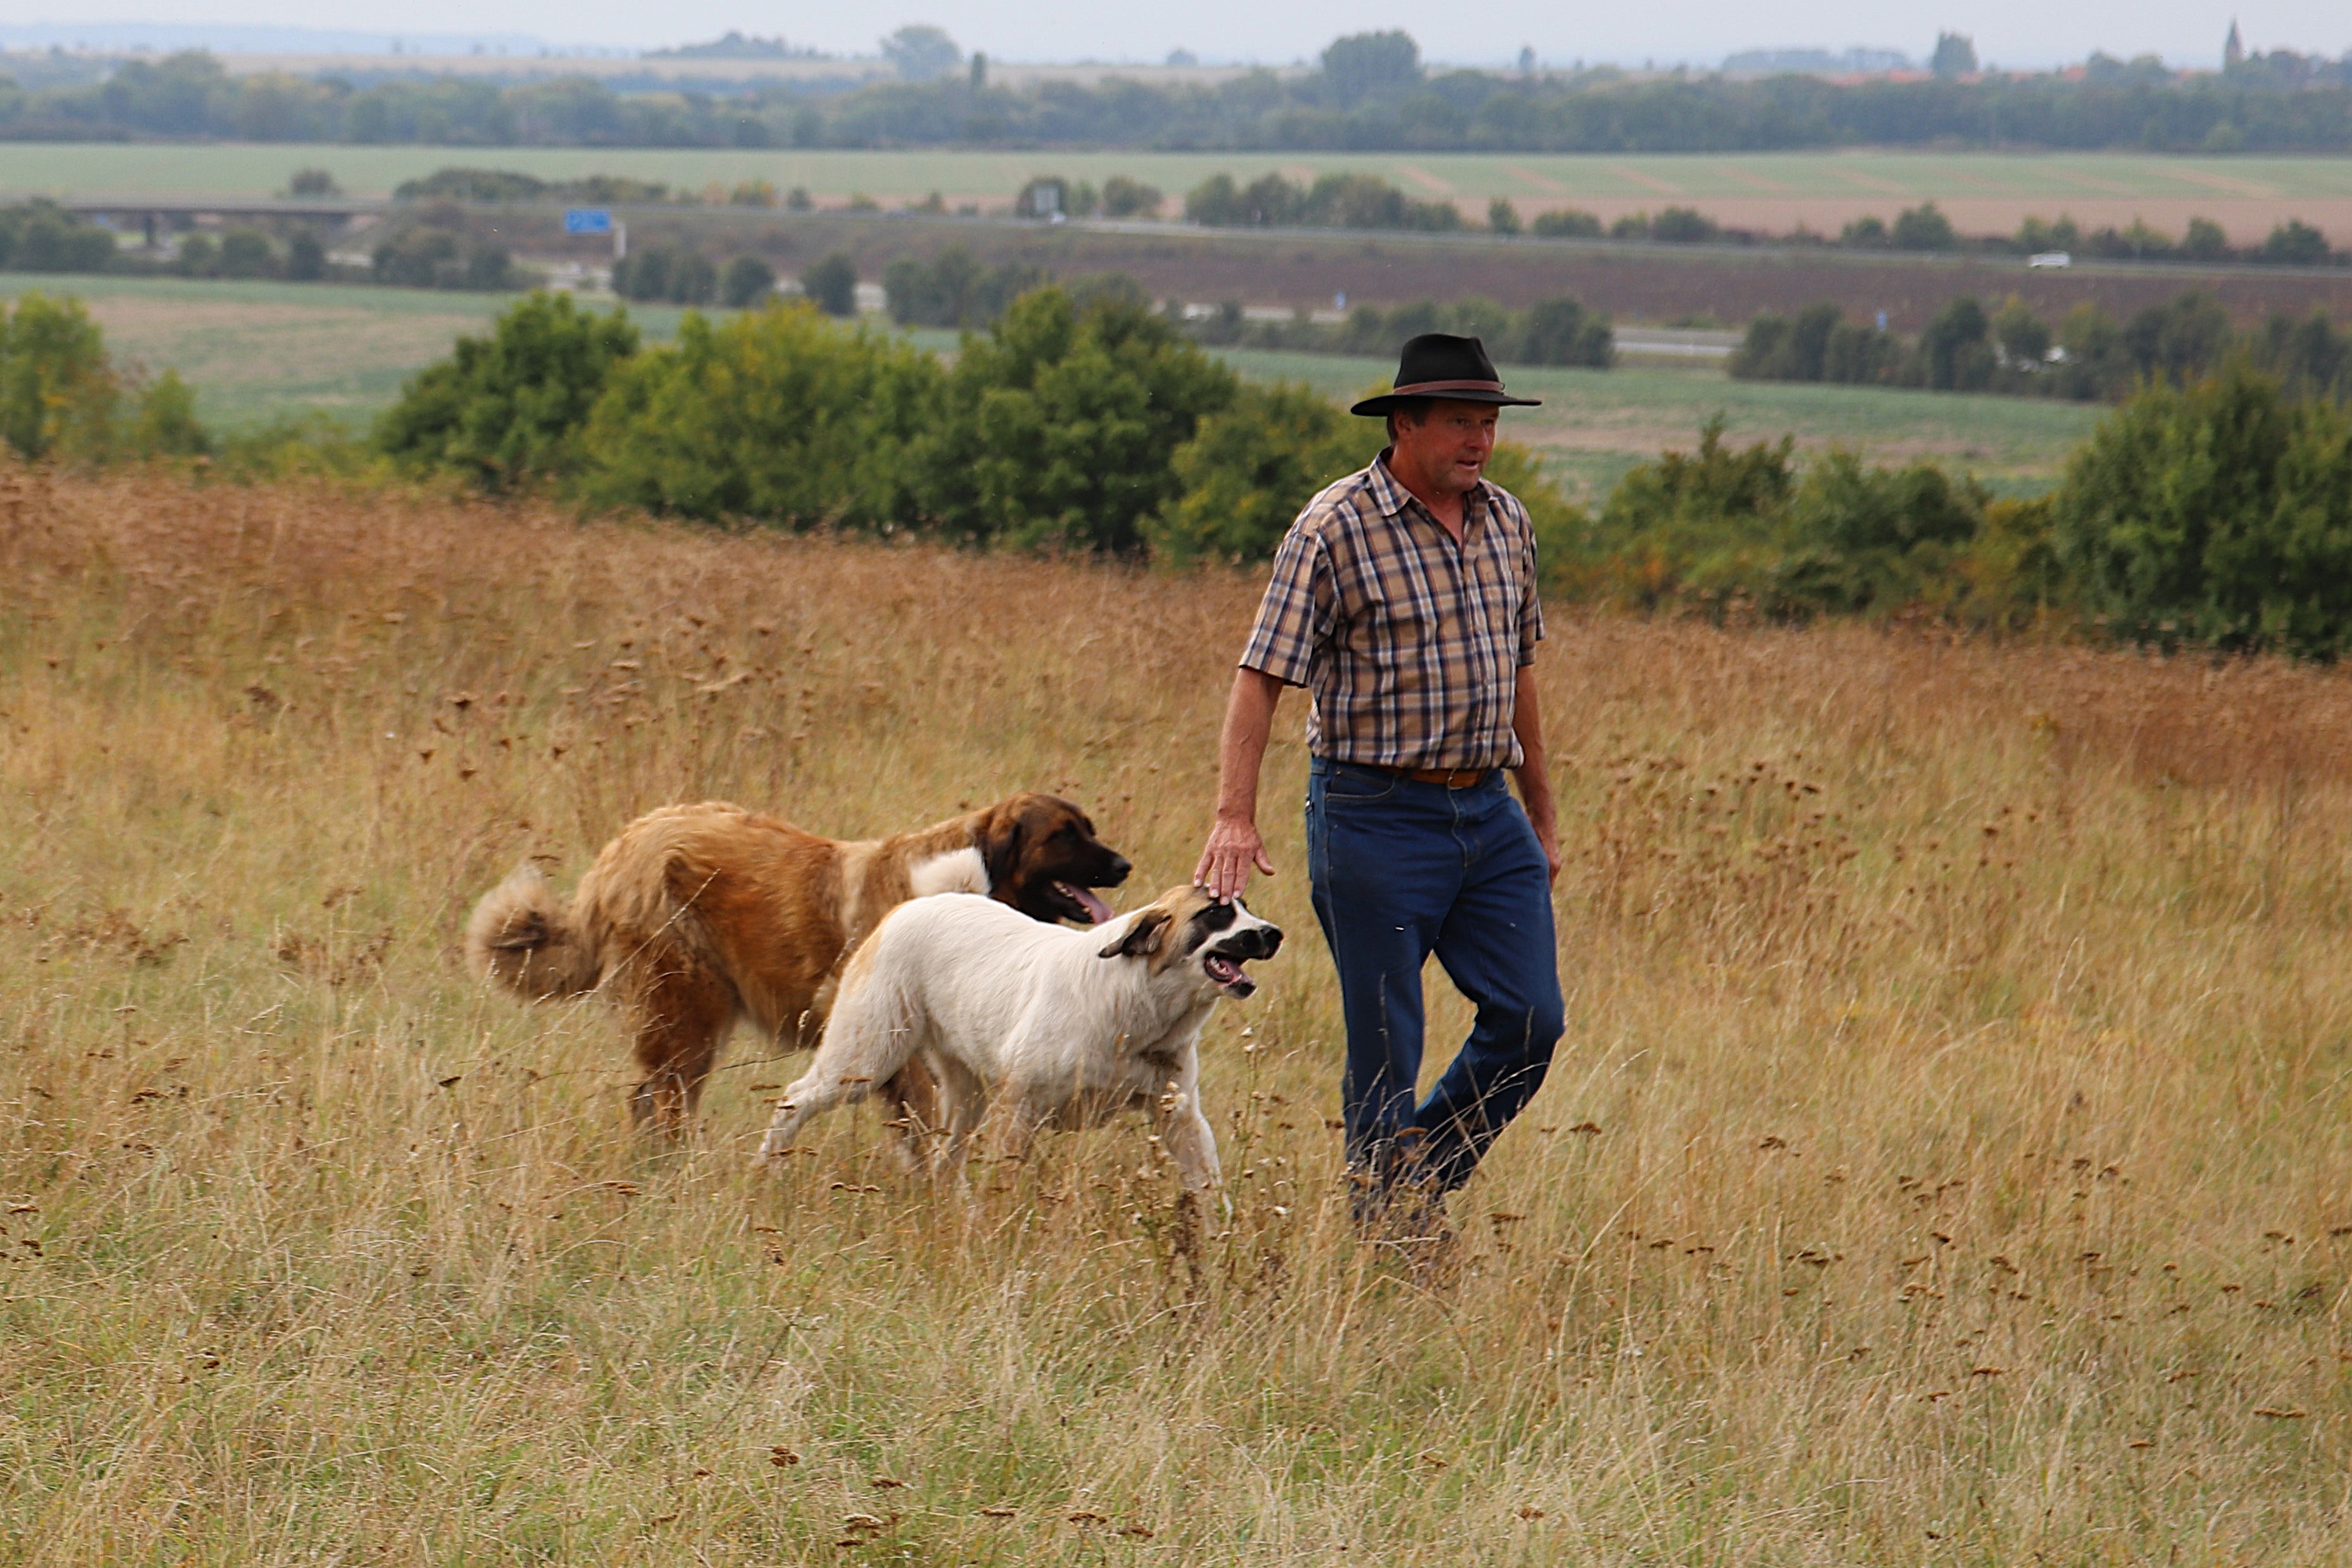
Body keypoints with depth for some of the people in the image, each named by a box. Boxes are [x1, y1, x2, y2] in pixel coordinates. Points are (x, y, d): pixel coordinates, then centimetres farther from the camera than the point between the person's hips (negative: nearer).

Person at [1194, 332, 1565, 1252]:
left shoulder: (1505, 521, 9)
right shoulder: (1335, 530, -10)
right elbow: (1260, 676, -13)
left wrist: (1542, 816, 22)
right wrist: (1235, 815, -23)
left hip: (1488, 813, 6)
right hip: (1376, 814, -6)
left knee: (1530, 1021, 1)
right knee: (1386, 1052, -1)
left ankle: (1423, 1179, 21)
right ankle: (1391, 1240, 12)